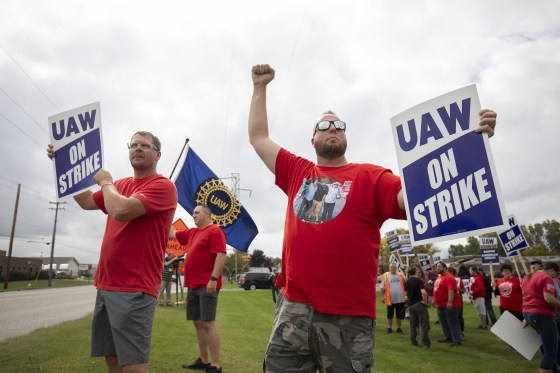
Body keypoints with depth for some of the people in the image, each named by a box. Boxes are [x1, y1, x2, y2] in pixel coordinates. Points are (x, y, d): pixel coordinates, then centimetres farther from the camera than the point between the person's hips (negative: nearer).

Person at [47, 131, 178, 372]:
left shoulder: (163, 186, -10)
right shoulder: (121, 185, 16)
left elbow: (121, 211, -23)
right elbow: (87, 202, 27)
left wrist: (106, 182, -4)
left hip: (134, 289, -8)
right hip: (106, 284, 8)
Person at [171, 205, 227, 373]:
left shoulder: (215, 231, -7)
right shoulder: (192, 233, 19)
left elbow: (221, 255, -16)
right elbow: (173, 233, 33)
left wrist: (213, 279, -22)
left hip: (207, 285, -9)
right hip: (193, 285, 9)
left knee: (207, 323, -8)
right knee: (197, 323, 12)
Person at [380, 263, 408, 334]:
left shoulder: (400, 275, 10)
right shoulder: (385, 276, 3)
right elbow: (382, 287, 1)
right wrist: (383, 296, -5)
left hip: (400, 299, 2)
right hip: (390, 299, -2)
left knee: (400, 315, 8)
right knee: (390, 315, 7)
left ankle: (399, 328, 22)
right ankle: (389, 328, 20)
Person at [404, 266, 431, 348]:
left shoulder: (406, 282, 7)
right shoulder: (419, 281, -13)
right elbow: (423, 292, -24)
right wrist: (425, 302, -15)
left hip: (411, 305, 6)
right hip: (419, 304, -6)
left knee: (413, 325, 13)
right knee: (424, 325, 1)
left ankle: (413, 342, 17)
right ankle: (426, 343, 1)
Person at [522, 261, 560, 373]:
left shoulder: (528, 277, 19)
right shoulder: (547, 278, -9)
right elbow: (549, 298, -22)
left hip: (528, 313, 9)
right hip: (542, 315, -9)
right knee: (550, 350, -3)